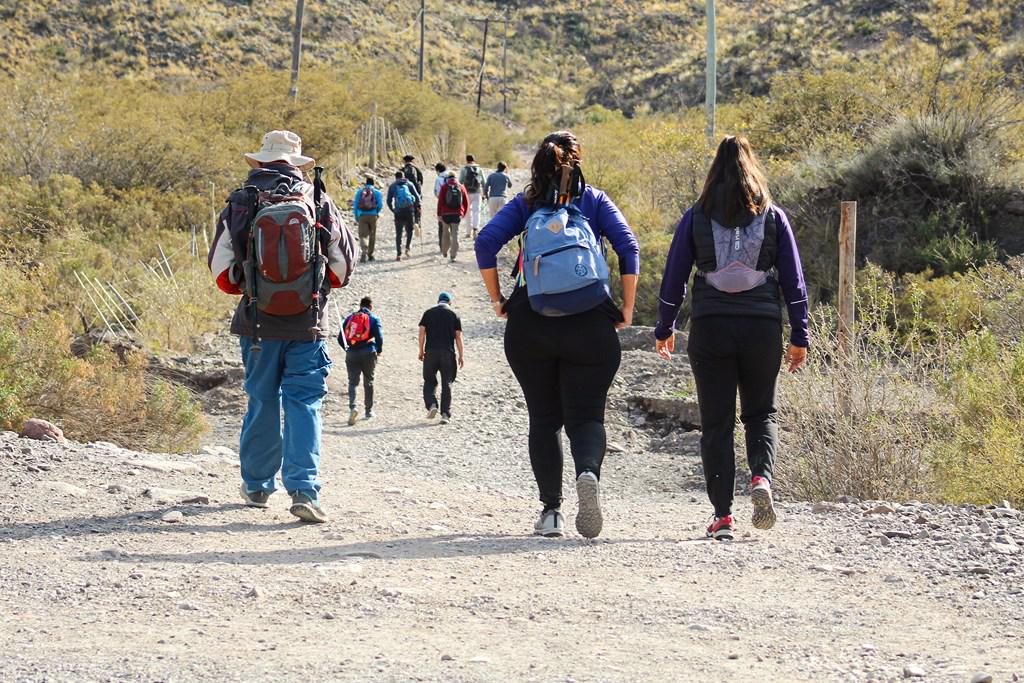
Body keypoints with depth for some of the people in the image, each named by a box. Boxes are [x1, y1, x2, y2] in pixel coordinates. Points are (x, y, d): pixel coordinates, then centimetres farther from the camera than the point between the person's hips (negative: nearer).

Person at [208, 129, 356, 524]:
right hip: (307, 325, -1)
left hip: (258, 324, 1)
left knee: (262, 403, 14)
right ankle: (303, 489, -12)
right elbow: (344, 262, 5)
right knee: (304, 405, 0)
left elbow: (220, 268, 0)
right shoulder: (319, 204, -1)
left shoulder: (240, 206, -3)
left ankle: (257, 485, 24)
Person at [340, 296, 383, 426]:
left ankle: (352, 407, -25)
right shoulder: (374, 318, 2)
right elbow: (379, 337, -8)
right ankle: (368, 411, 20)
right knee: (368, 382, 13)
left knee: (352, 382, -1)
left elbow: (340, 338, 10)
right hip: (368, 354, -1)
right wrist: (379, 350, 9)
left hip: (351, 354, 1)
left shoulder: (350, 318, 11)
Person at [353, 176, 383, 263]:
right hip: (373, 216, 0)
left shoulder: (359, 191, 9)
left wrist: (356, 218, 12)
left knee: (363, 235, -6)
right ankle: (370, 254, 21)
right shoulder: (377, 192, 4)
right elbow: (380, 205, -5)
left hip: (362, 216, 0)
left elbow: (355, 205, 6)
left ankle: (363, 252, -28)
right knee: (372, 235, 14)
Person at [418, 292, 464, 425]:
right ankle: (445, 413, 0)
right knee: (447, 383, 4)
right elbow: (458, 336, 2)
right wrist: (461, 355, 3)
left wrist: (421, 351, 9)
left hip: (431, 351, 0)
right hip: (448, 353, 0)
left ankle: (431, 405, -11)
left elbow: (422, 332, 2)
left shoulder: (428, 313, 8)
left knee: (429, 381, 11)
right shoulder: (454, 315, 5)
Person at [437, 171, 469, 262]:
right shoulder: (461, 187, 5)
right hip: (457, 214, 1)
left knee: (445, 233, 17)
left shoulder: (444, 187, -2)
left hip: (446, 214, -1)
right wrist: (464, 213, 18)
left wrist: (439, 214, -3)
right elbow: (466, 202, 7)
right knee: (455, 234, -1)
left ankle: (445, 252, 26)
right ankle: (453, 255, -9)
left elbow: (440, 201, -7)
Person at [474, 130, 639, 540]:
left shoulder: (525, 204, 10)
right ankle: (589, 473, -30)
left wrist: (497, 300, 4)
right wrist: (627, 308, 2)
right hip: (591, 326, -1)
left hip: (530, 326, 1)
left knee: (543, 419, 11)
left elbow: (486, 243, -3)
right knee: (585, 416, 2)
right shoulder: (594, 200, 8)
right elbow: (629, 248, -4)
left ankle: (551, 510, 3)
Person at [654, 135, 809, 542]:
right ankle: (762, 477, -13)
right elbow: (793, 281, 3)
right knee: (761, 413, 16)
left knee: (716, 422, 6)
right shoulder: (773, 217, 3)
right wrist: (799, 337, 9)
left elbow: (673, 278, 4)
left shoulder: (696, 218, 2)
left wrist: (664, 329, 15)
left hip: (710, 327, -1)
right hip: (762, 326, 1)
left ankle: (723, 515, 2)